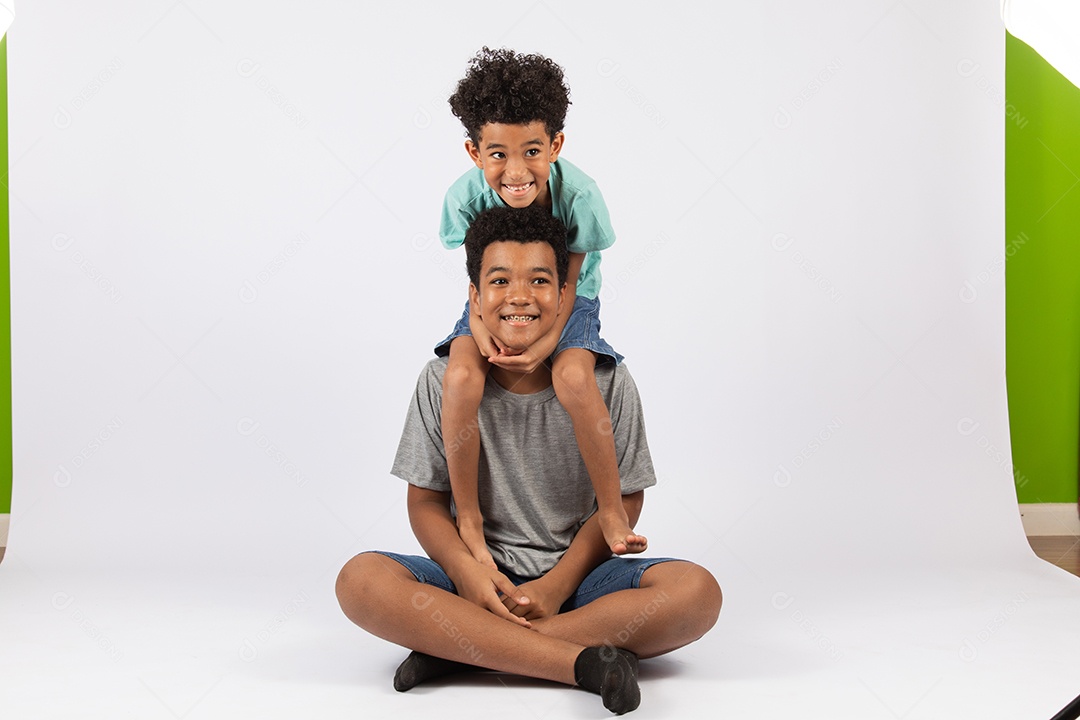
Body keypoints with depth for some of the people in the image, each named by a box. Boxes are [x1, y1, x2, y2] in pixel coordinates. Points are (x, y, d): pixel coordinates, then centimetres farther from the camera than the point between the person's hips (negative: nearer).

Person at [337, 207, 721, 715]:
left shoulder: (606, 382, -4)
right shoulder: (445, 381, -2)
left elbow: (623, 502, -1)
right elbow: (427, 501, 0)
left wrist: (558, 585, -16)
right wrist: (465, 569, -20)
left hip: (578, 577, 0)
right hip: (477, 578, 0)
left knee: (697, 592, -28)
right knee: (360, 580, -28)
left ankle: (456, 649, -25)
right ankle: (585, 660, -31)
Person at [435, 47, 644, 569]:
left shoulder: (578, 195, -26)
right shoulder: (465, 197, -22)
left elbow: (567, 281, -16)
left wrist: (548, 339, -33)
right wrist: (480, 325, -31)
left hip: (568, 303, -1)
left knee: (573, 377, -32)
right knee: (460, 378, -27)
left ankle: (612, 510, -12)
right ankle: (468, 519, -10)